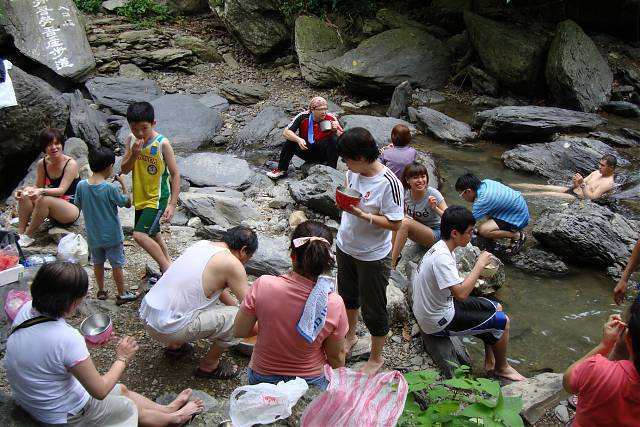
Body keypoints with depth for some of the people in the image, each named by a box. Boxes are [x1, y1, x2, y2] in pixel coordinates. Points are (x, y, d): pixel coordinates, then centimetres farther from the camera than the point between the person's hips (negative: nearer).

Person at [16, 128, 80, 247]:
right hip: (51, 209, 6)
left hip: (72, 209, -6)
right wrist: (27, 189, -17)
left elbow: (61, 190, -23)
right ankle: (20, 233, -17)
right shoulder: (42, 164, 2)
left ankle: (28, 236, -19)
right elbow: (38, 186, 6)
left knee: (44, 200, -32)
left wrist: (42, 191, -40)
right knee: (24, 196, -16)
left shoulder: (71, 164, -15)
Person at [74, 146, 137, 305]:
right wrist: (123, 183, -4)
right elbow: (127, 203, -11)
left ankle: (101, 291, 34)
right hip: (112, 235, -4)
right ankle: (122, 294, 22)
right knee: (117, 265, 10)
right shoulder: (110, 188, -23)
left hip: (93, 235, 4)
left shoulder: (81, 185, -9)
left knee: (98, 263, 21)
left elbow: (78, 206, 5)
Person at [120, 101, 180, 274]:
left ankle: (167, 267, -6)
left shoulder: (162, 144, -18)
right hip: (140, 198, 7)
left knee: (139, 235, -19)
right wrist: (133, 154, -22)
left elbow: (175, 174, -15)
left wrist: (172, 204, -19)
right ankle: (169, 264, 40)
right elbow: (124, 170, -2)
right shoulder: (130, 141, -3)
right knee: (153, 234, 21)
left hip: (157, 198, -7)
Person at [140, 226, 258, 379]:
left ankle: (175, 345, 30)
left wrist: (235, 306, 33)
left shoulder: (202, 244, 12)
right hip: (168, 329, -9)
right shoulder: (231, 263, -11)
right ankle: (208, 365, 13)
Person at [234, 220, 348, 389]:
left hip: (262, 377, 2)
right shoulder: (334, 304, -24)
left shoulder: (263, 286, -25)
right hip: (311, 383, -2)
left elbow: (239, 331, -9)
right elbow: (337, 357, -9)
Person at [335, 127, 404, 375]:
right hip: (345, 247, 7)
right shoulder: (354, 171, -6)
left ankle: (376, 357, 32)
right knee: (348, 296, 28)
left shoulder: (389, 183, -28)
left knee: (373, 310, 9)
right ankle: (350, 336, 54)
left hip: (372, 256, -7)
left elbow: (395, 224, -24)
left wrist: (363, 215, -31)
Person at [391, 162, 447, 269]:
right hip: (419, 233, 5)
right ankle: (392, 254, -14)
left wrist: (435, 208, -36)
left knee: (405, 222, -29)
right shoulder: (405, 195, -8)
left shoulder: (433, 194, -20)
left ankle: (392, 264, -22)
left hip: (436, 234, -4)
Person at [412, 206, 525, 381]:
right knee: (502, 321, -3)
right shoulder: (441, 257, -30)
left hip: (440, 305, 10)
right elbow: (461, 293, -36)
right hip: (438, 323, -10)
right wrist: (480, 264, -27)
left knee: (496, 308, 16)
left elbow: (454, 284, 11)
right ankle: (501, 368, 21)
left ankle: (490, 363, 26)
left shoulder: (441, 248, 2)